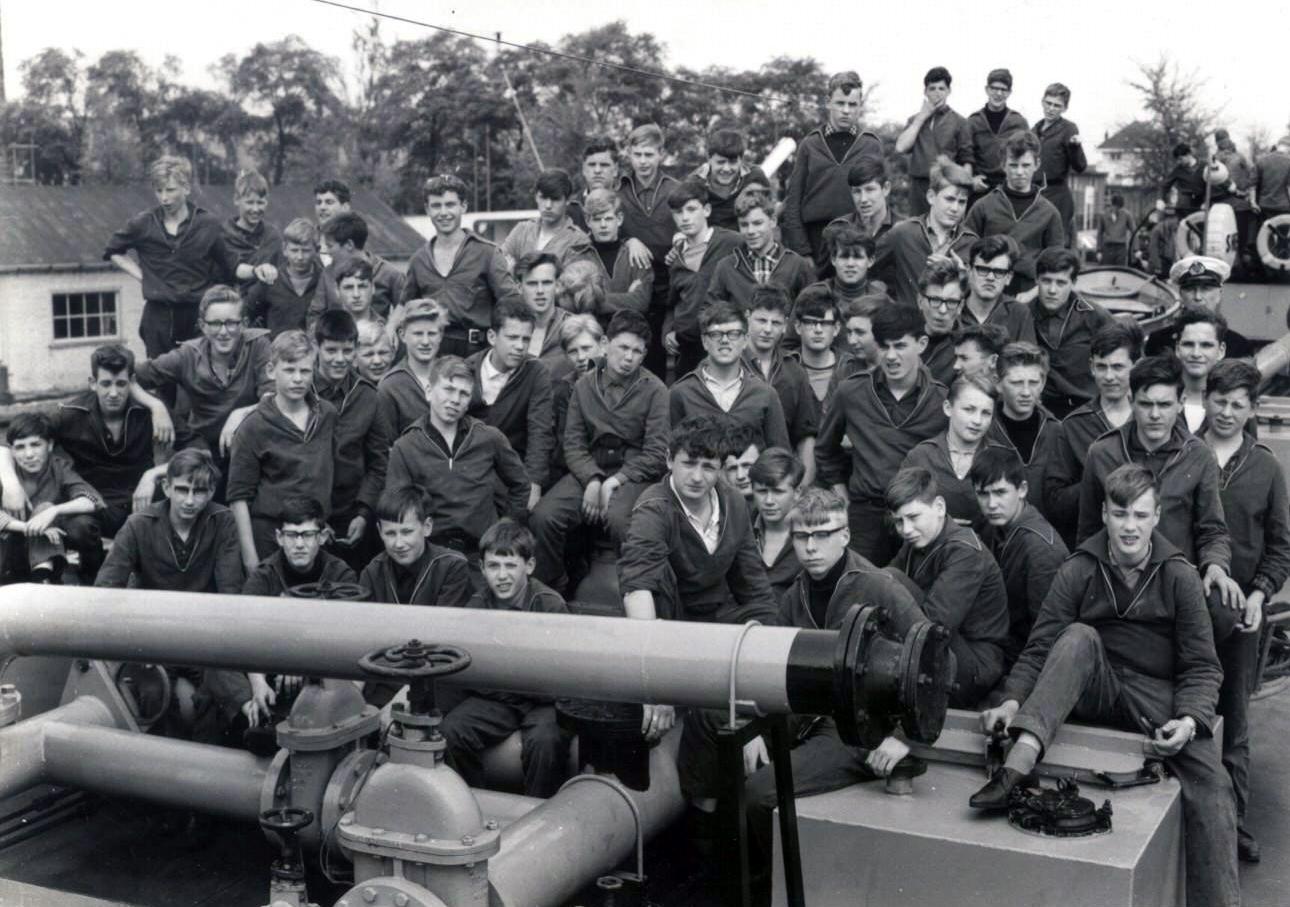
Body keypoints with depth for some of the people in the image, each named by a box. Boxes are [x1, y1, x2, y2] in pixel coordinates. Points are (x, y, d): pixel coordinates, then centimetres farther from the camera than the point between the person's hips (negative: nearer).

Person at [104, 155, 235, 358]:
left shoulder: (208, 225, 0)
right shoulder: (143, 224, 3)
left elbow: (231, 267, 2)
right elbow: (113, 252, 18)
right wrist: (141, 276, 6)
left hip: (198, 317, -1)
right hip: (158, 317, 1)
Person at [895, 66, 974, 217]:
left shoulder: (959, 122, 4)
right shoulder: (915, 121, 13)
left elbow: (966, 161, 2)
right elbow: (901, 147, -4)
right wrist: (921, 117, -2)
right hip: (919, 187, 3)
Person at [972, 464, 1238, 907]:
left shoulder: (1178, 576, -1)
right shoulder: (1078, 571, -1)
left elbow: (1202, 666, -2)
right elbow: (1040, 649, -6)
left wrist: (1191, 719, -20)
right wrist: (1013, 700, -23)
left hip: (1158, 696, 0)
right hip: (1094, 691, 0)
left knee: (1210, 782, -24)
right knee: (1078, 636, -30)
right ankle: (1018, 761, -48)